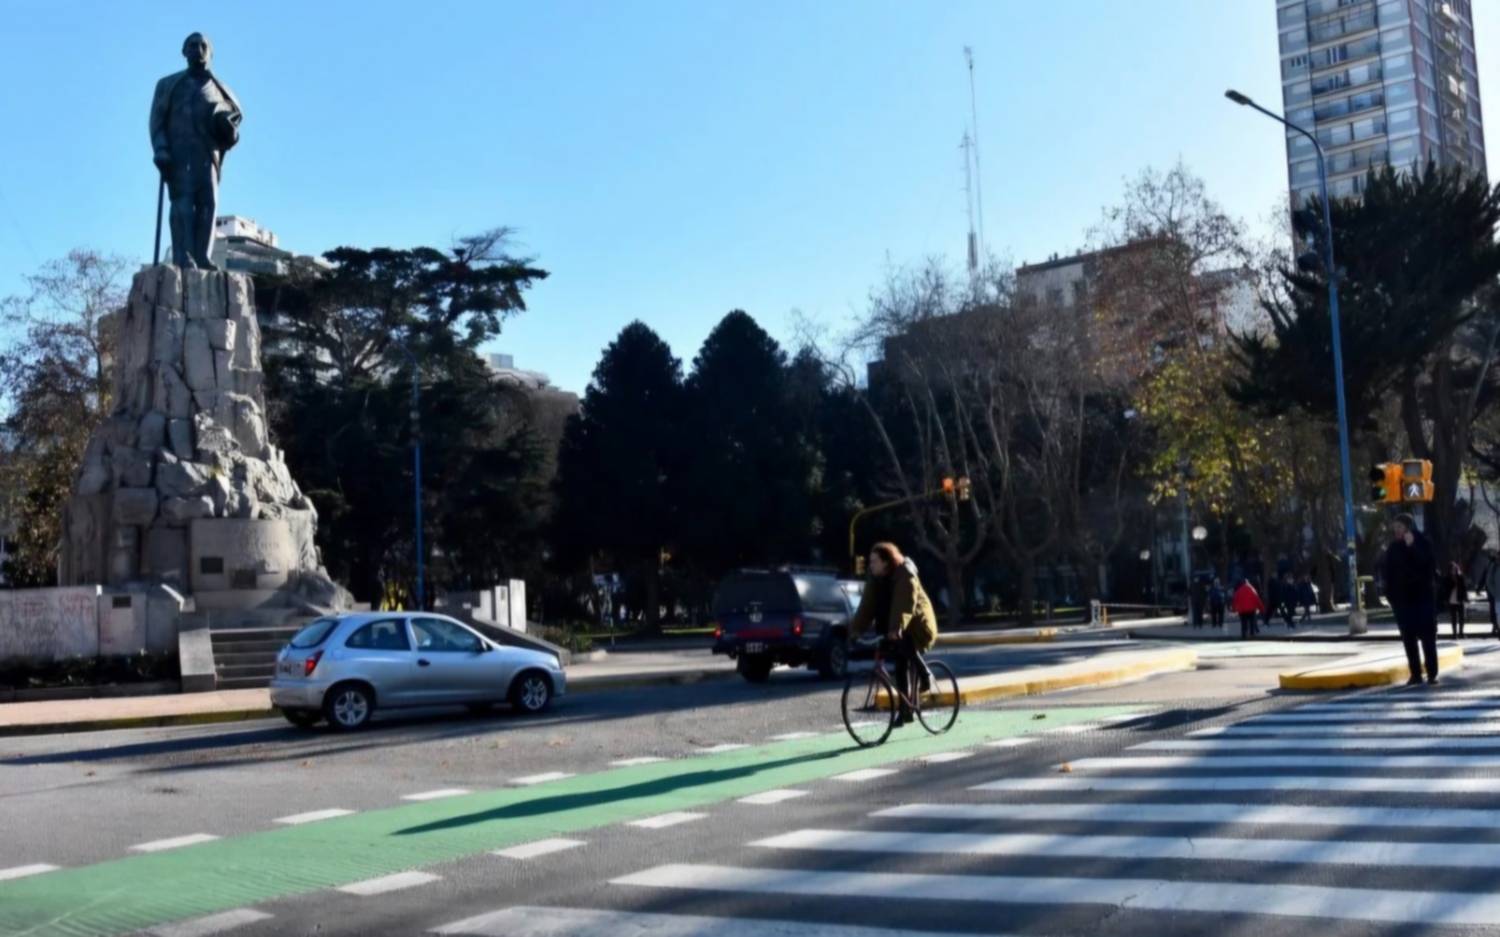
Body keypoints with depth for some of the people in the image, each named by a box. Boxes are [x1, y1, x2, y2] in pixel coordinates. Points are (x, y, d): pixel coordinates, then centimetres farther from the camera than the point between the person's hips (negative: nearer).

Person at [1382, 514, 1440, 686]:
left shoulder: (1422, 543, -3)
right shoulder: (1393, 549, 6)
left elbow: (1430, 566, -16)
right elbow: (1388, 574, 8)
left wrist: (1412, 546, -23)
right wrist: (1390, 595, 3)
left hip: (1422, 597, -3)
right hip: (1402, 600, 3)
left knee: (1428, 637, -1)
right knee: (1409, 639, 4)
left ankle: (1432, 674, 4)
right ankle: (1415, 674, 9)